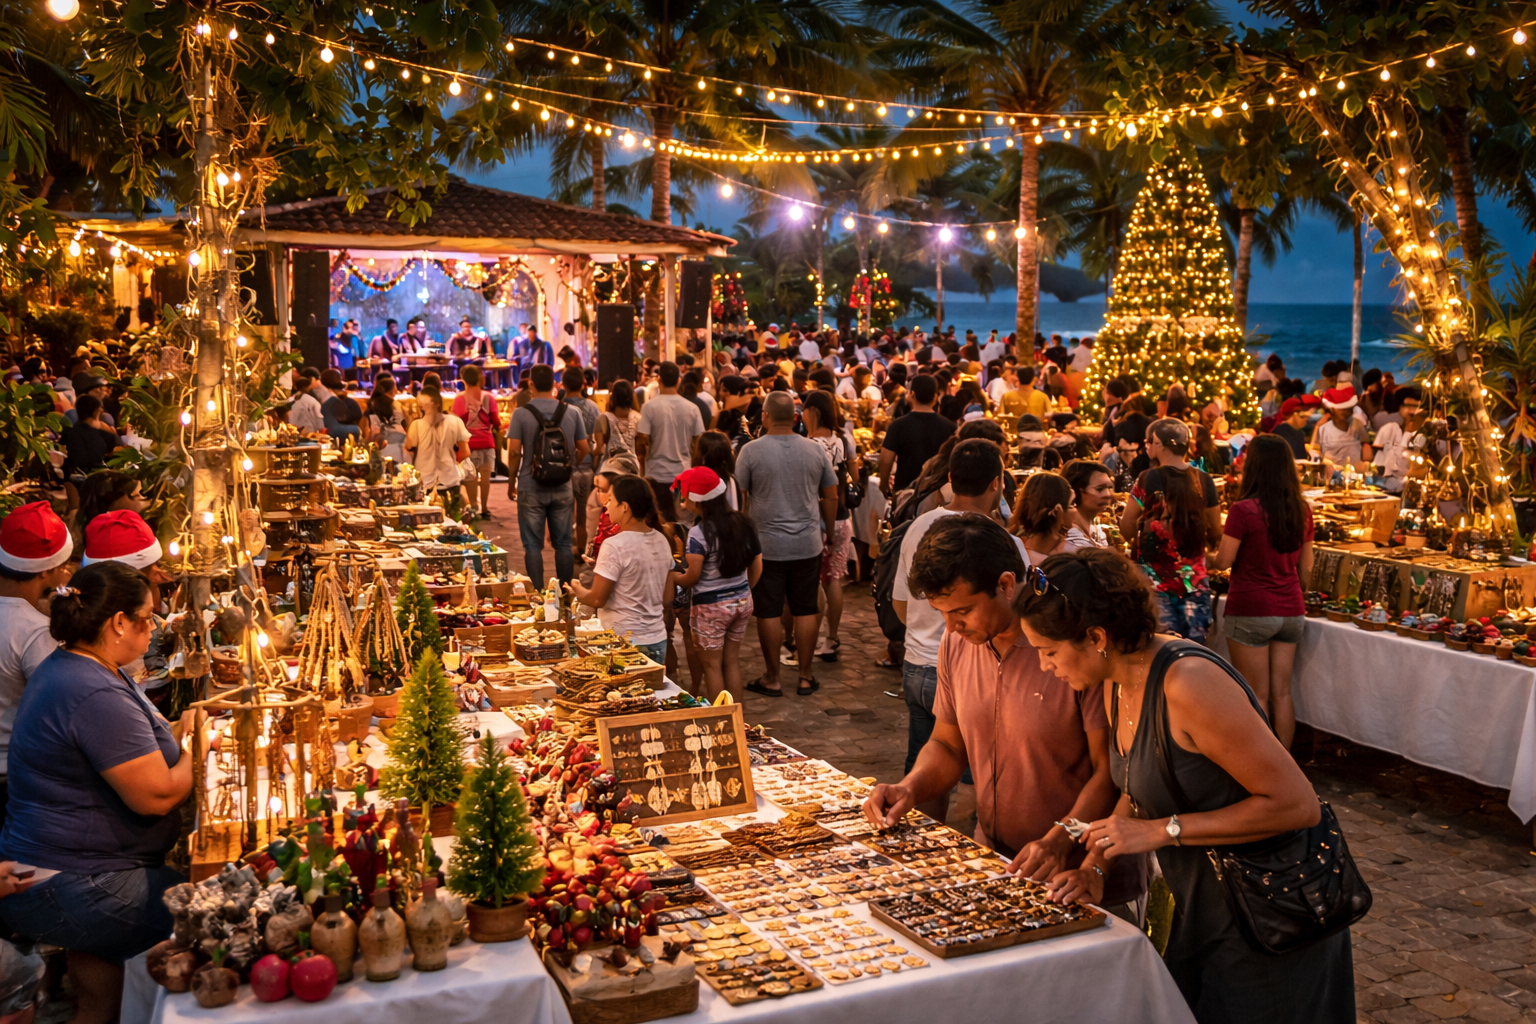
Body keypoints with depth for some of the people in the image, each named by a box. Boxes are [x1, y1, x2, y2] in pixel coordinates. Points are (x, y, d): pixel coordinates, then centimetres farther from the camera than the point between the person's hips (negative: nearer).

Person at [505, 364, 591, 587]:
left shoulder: (521, 414, -9)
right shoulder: (571, 412, 0)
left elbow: (514, 452, -12)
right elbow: (584, 449, 4)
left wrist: (511, 482, 1)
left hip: (531, 488, -2)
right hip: (563, 488, 2)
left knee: (533, 545, 6)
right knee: (563, 544, 11)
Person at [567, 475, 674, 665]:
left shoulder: (614, 546, -17)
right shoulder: (661, 541, 3)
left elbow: (597, 599, -12)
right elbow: (667, 597, 10)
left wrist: (577, 590, 7)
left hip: (625, 641, -6)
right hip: (657, 640, 6)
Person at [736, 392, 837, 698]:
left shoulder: (751, 451, -8)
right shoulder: (816, 450, 1)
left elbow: (740, 499, -5)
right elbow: (831, 497, 8)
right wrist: (828, 534, 21)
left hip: (766, 545, -3)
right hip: (808, 545, 3)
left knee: (769, 613, 5)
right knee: (806, 611, 10)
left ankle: (772, 679, 13)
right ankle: (805, 677, 17)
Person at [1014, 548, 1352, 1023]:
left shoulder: (1189, 683, -29)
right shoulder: (1117, 682, -2)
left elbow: (1296, 804, -28)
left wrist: (1162, 831, -26)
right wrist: (1097, 863, -1)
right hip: (1202, 906, 8)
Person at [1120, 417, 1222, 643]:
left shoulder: (1149, 480, -10)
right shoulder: (1204, 481, 0)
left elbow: (1126, 527, -8)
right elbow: (1215, 532, 7)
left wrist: (1137, 545, 11)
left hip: (1157, 576, -3)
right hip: (1194, 575, 3)